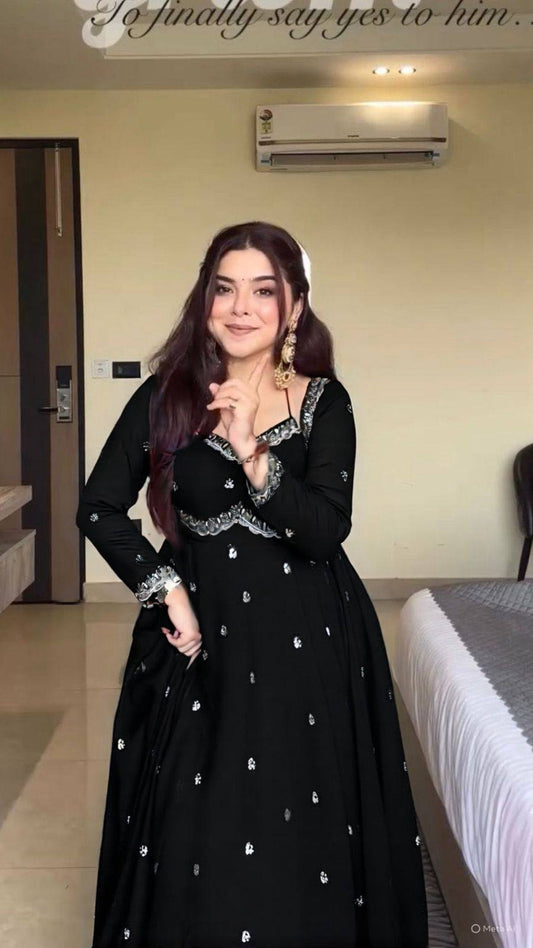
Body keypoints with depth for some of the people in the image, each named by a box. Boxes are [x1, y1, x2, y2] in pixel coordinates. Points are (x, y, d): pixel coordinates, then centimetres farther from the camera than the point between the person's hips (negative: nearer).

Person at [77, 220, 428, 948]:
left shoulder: (324, 402, -3)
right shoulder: (166, 396, -2)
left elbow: (326, 532, -13)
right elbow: (98, 509, -1)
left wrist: (253, 456, -25)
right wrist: (167, 591, -10)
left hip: (306, 641, 0)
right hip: (198, 629, 1)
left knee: (299, 831, 7)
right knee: (192, 830, 7)